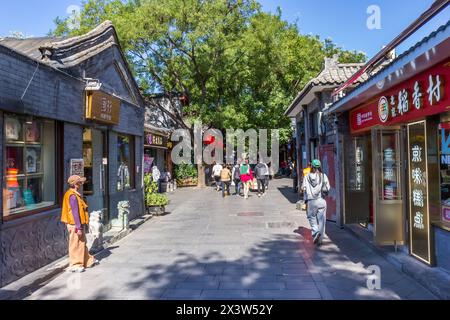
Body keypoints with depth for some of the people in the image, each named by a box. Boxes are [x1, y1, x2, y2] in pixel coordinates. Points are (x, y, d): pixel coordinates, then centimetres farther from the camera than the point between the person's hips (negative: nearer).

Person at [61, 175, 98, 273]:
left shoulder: (75, 194, 11)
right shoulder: (72, 196, -20)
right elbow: (75, 213, -22)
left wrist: (84, 225, 21)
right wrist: (78, 228, -22)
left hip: (79, 224, 10)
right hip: (75, 225, -10)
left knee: (82, 244, 18)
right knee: (76, 245, 1)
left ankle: (88, 261, 29)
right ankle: (74, 265, 11)